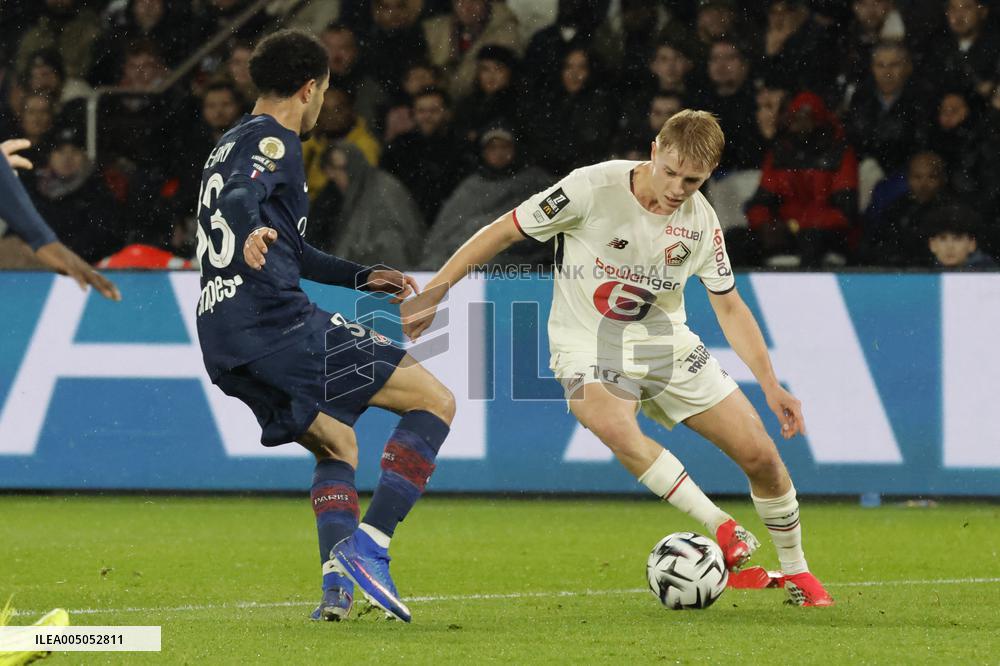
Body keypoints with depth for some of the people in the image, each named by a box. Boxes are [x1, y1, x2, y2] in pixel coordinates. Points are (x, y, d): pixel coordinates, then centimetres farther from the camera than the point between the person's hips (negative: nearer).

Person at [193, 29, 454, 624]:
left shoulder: (230, 146, 28)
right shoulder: (275, 140, -3)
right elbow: (240, 196, -26)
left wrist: (361, 277, 44)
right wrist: (254, 233, -47)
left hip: (224, 346, 10)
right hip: (281, 325, -10)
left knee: (338, 445, 26)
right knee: (435, 401, -4)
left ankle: (337, 582, 5)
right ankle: (369, 545, -15)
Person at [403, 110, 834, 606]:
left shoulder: (700, 221, -5)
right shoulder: (595, 188, -19)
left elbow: (729, 307, 6)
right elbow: (502, 232, -11)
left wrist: (770, 385, -2)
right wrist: (432, 292, -15)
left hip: (666, 343, 4)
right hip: (587, 344, -4)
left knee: (760, 454, -3)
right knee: (613, 426, -38)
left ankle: (796, 572, 20)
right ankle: (724, 530, -30)